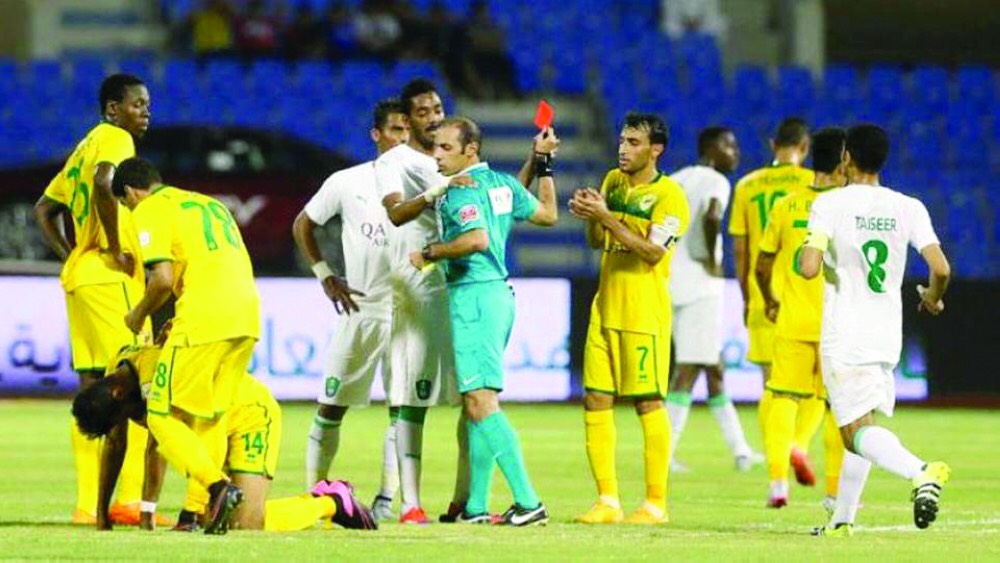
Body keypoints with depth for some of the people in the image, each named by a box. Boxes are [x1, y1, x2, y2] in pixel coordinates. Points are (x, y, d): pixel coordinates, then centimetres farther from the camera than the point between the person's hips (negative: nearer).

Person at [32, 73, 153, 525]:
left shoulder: (83, 148, 20)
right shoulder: (116, 139, -7)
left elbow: (43, 210, 24)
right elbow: (104, 184, -28)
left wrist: (70, 256, 16)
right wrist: (117, 249, -20)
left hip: (79, 275, 9)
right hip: (110, 279, -9)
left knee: (93, 389, 8)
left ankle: (87, 503, 7)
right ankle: (131, 498, -16)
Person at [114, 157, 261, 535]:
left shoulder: (149, 211, 3)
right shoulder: (210, 204, 27)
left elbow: (163, 278, -10)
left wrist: (140, 315, 8)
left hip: (204, 317, -8)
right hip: (246, 317, 8)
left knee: (163, 416, 0)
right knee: (209, 416, 16)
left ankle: (218, 486, -18)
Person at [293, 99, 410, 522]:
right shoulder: (347, 183, 2)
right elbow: (303, 225, 13)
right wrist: (325, 275, 2)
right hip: (360, 309, 0)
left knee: (401, 408, -2)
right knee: (332, 406, 2)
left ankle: (387, 499, 2)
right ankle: (314, 491, 9)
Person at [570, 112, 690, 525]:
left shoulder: (668, 195, -9)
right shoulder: (613, 182, 13)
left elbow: (652, 251, -18)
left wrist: (605, 216, -21)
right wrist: (589, 216, -3)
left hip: (644, 313, -7)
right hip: (605, 306, 7)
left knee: (648, 403, -5)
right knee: (596, 402, 3)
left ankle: (656, 504, 1)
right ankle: (607, 502, 9)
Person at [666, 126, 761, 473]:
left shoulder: (677, 180, 17)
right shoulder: (715, 182, -7)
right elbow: (711, 217, -27)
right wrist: (712, 259, -15)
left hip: (671, 283, 8)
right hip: (701, 286, -8)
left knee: (713, 366, 15)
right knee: (690, 368, -5)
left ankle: (739, 450, 22)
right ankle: (663, 453, -10)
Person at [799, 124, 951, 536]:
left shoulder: (830, 204, -8)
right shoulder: (908, 208, 2)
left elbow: (809, 268, -18)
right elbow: (941, 268, -7)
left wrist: (803, 255, 6)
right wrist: (933, 297, 15)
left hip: (844, 337, -5)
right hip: (888, 336, 5)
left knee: (857, 431, -11)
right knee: (862, 427, 20)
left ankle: (920, 471, -38)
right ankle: (842, 520, 21)